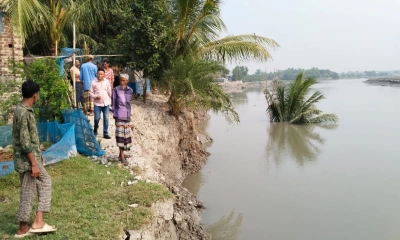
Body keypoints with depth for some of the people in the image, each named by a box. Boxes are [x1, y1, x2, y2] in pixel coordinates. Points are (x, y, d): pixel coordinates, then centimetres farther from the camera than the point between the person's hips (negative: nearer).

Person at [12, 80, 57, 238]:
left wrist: (38, 155, 24)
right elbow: (25, 142, -24)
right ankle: (23, 228, 12)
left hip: (31, 157, 10)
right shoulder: (23, 113, -21)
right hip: (27, 160, -10)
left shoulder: (25, 110, 10)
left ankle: (38, 221, 15)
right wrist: (34, 164, -22)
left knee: (45, 182, 13)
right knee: (28, 193, 1)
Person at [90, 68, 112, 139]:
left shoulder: (107, 82, 2)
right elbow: (91, 92, 1)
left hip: (106, 103, 1)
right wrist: (95, 96, -16)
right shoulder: (93, 82, -3)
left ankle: (105, 133, 10)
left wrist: (110, 100, 11)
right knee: (97, 118, 0)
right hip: (97, 103, -1)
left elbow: (109, 92, 9)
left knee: (106, 118, 3)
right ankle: (95, 129, 28)